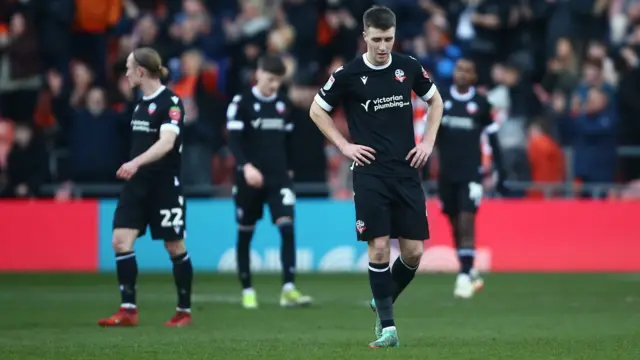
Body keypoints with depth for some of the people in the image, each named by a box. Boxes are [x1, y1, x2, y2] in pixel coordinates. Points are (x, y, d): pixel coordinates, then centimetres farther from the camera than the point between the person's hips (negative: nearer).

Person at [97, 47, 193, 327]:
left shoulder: (170, 102, -14)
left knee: (175, 247, 3)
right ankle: (128, 311, -5)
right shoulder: (141, 103, 10)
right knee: (121, 240, -6)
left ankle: (184, 311, 16)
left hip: (165, 186, -7)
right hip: (136, 184, 7)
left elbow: (167, 142, -28)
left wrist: (136, 162, -42)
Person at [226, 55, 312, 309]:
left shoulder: (283, 103, 8)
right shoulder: (242, 103, -7)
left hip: (278, 177, 3)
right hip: (250, 178, -3)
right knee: (245, 233, 7)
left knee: (287, 227, -14)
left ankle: (288, 289, -19)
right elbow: (234, 140, -15)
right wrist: (246, 166, -29)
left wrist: (289, 169, 19)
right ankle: (247, 290, 19)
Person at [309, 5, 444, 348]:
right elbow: (317, 110, 7)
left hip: (406, 172, 3)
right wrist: (345, 146, -1)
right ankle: (387, 327, -2)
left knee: (414, 252, 0)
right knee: (379, 247, -10)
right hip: (370, 173, -3)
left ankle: (382, 302, 26)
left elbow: (435, 101, 20)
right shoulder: (349, 74, -5)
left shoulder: (408, 67, 3)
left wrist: (428, 142, 8)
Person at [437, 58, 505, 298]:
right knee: (455, 225, 9)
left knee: (466, 223, -13)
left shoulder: (481, 104, 1)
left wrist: (500, 171, 5)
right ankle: (470, 273, 22)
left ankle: (465, 276, -14)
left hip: (471, 172, -3)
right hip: (447, 173, 3)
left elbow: (493, 139, 6)